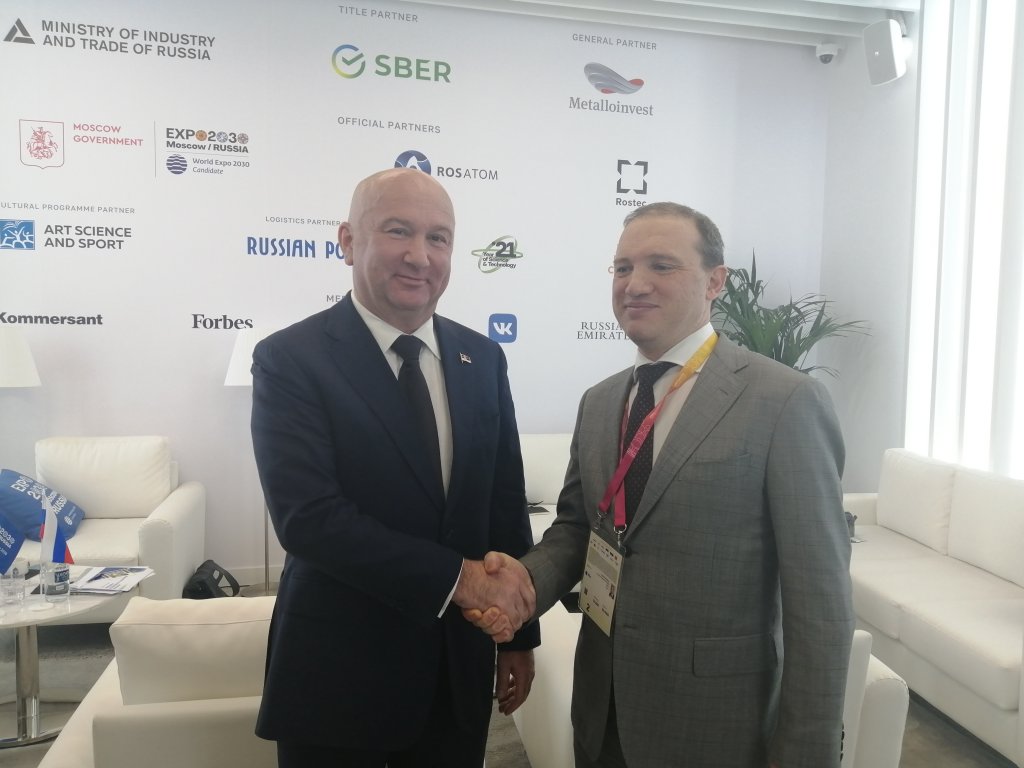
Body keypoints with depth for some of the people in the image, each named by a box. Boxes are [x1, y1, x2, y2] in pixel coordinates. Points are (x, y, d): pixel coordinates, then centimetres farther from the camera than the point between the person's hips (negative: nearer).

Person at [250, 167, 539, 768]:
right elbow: (308, 517, -21)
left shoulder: (483, 359, 1)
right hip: (339, 677, -3)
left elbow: (507, 507, 5)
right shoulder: (290, 359, -12)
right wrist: (456, 577, -22)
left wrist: (520, 634, 9)